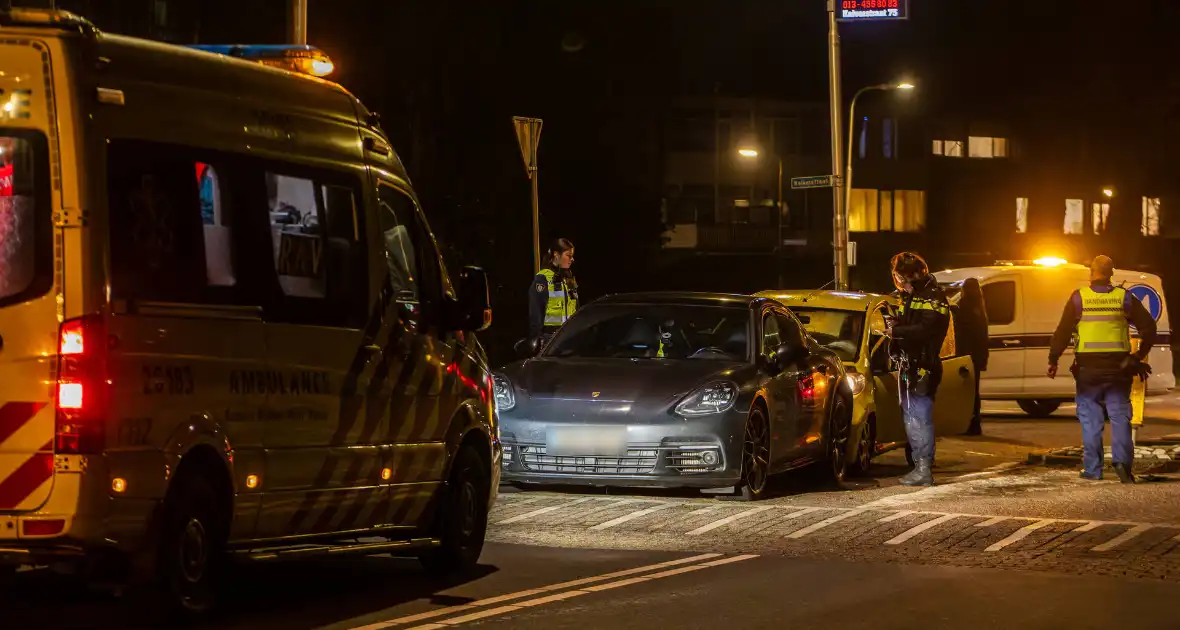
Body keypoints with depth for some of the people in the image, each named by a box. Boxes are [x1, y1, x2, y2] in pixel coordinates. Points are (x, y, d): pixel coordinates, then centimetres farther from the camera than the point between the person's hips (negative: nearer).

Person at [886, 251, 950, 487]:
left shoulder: (933, 297, -10)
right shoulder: (910, 296, 19)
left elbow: (926, 329, -22)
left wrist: (897, 331, -16)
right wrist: (895, 325, 6)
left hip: (923, 367, -10)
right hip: (908, 366, 10)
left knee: (920, 418, -11)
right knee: (911, 418, 12)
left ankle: (924, 470, -10)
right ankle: (920, 466, 19)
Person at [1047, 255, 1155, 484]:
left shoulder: (1079, 298, -1)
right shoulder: (1124, 297, 4)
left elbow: (1063, 331, -4)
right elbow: (1148, 327, 5)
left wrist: (1053, 359, 3)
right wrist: (1140, 357, 14)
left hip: (1088, 368, -1)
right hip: (1118, 367, 1)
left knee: (1090, 418, 6)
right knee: (1120, 416, 6)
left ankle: (1092, 469, 6)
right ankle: (1122, 460, -11)